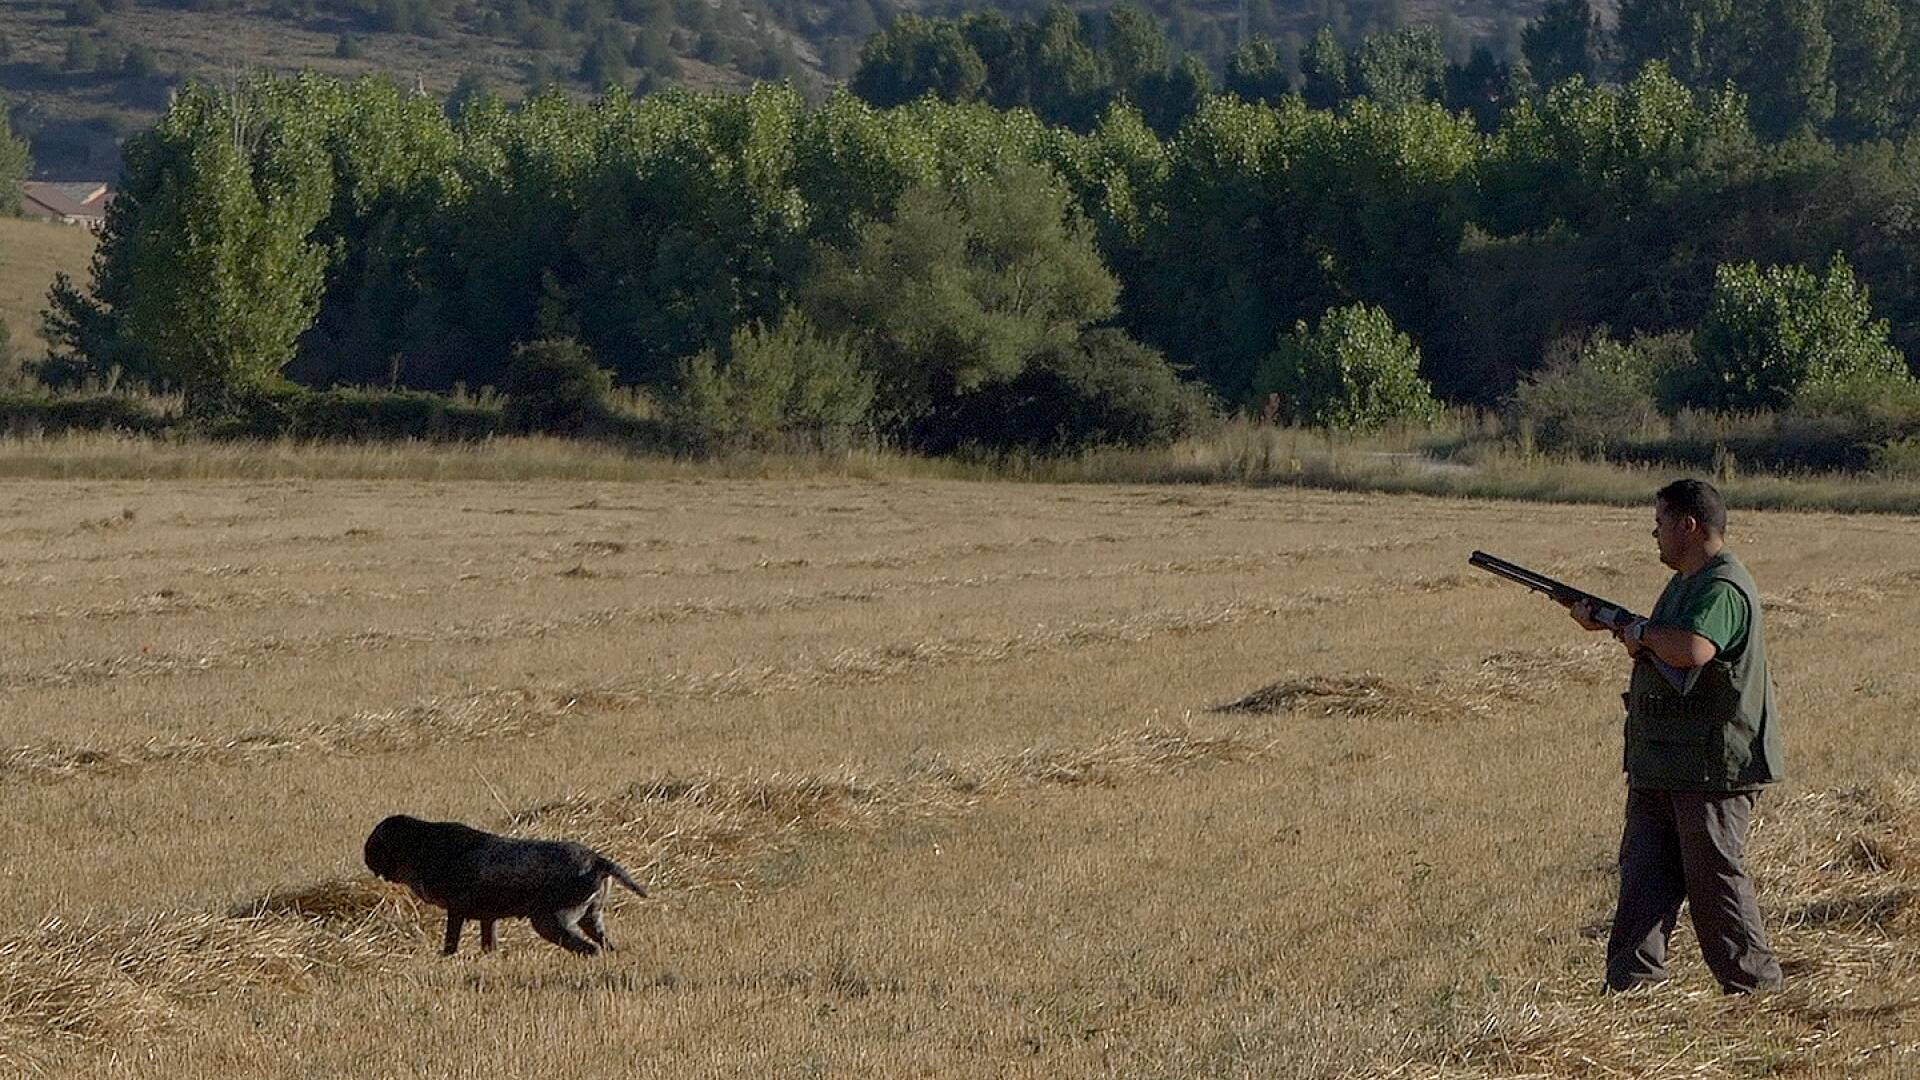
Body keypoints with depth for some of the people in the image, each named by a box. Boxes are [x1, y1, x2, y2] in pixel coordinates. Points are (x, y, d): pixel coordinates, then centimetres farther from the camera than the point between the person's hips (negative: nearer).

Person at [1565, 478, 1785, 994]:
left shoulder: (1724, 589, -17)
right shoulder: (1684, 583, 17)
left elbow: (1693, 650, -34)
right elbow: (1655, 643, 25)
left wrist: (1642, 633, -17)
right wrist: (1607, 623, 11)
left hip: (1715, 766, -10)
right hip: (1662, 766, 10)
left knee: (1715, 877, -3)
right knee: (1644, 870, 6)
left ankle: (1755, 986, 7)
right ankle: (1631, 982, 7)